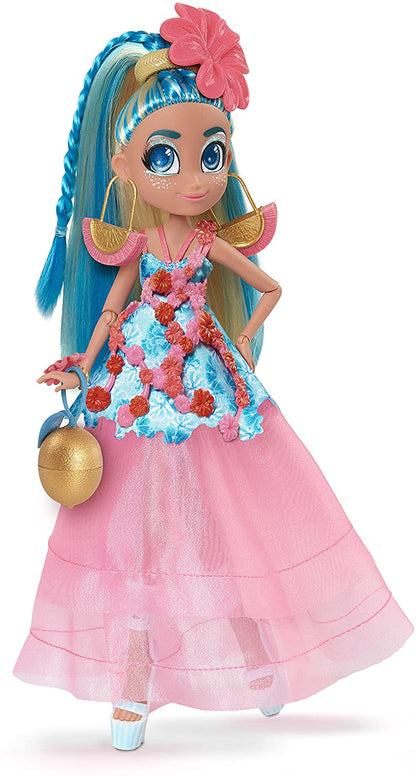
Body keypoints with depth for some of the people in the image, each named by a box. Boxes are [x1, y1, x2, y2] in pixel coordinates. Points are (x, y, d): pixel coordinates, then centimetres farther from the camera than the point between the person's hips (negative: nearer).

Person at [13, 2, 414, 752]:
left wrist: (242, 348, 1)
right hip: (139, 392, 0)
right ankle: (132, 686, 14)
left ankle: (261, 657, 26)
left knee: (226, 516, 8)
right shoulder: (135, 244, -5)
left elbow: (269, 289, 6)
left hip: (209, 384, 1)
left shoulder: (214, 242, -4)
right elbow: (111, 311, 2)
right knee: (139, 524, 4)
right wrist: (83, 369, -2)